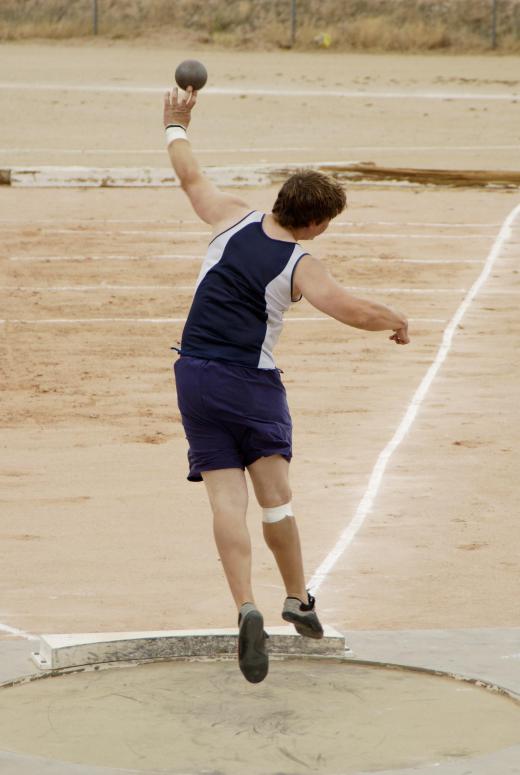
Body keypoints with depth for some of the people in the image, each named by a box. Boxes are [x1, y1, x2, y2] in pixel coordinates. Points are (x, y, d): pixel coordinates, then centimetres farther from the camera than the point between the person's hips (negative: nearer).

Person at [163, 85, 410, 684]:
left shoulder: (233, 219, 2)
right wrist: (395, 319, 2)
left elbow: (189, 176, 16)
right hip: (252, 383, -3)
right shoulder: (300, 267, -7)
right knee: (273, 491, 9)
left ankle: (246, 608, -20)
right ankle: (297, 599, 14)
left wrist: (176, 127, 34)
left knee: (226, 497, -5)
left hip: (195, 374, 3)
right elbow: (352, 310, -18)